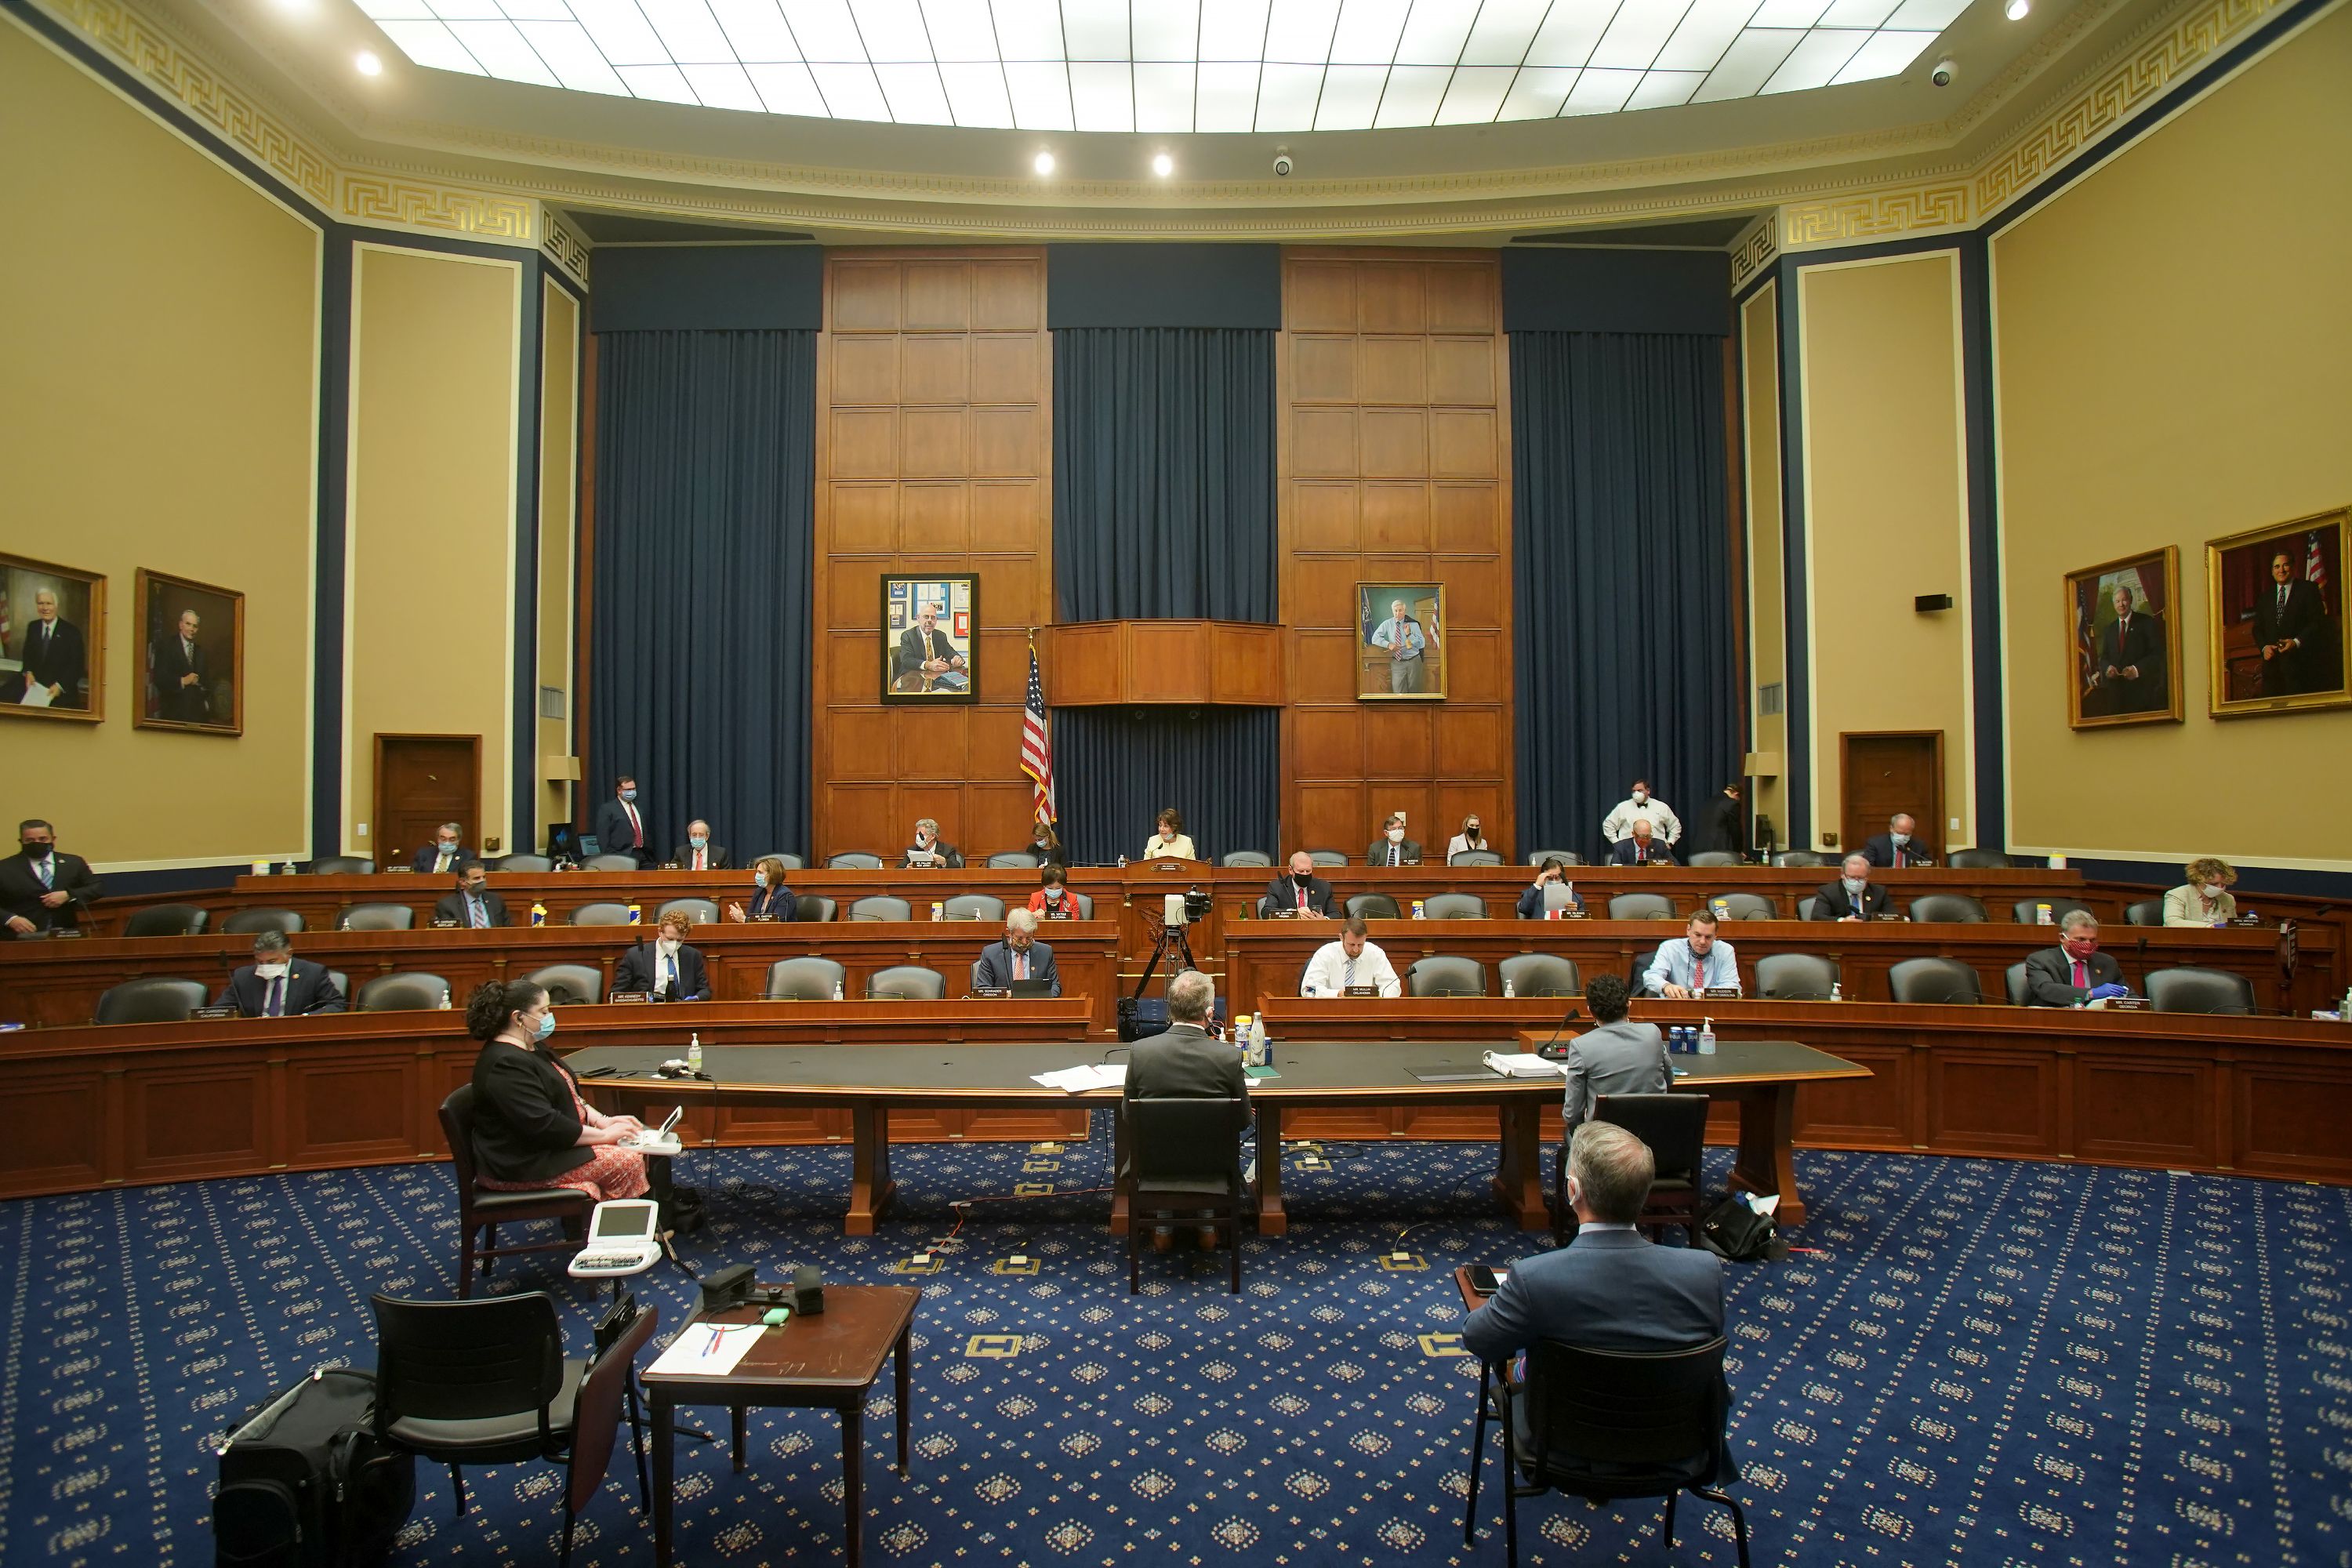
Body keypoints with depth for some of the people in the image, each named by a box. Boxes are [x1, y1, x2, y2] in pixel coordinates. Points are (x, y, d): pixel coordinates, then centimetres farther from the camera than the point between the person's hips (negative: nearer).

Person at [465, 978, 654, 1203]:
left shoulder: (533, 1048, 12)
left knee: (640, 1149, -3)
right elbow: (543, 1126, -27)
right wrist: (604, 1135, -19)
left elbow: (570, 1098, 19)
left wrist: (603, 1121, 3)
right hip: (522, 1165, -11)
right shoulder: (506, 1064, -22)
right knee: (628, 1162, -19)